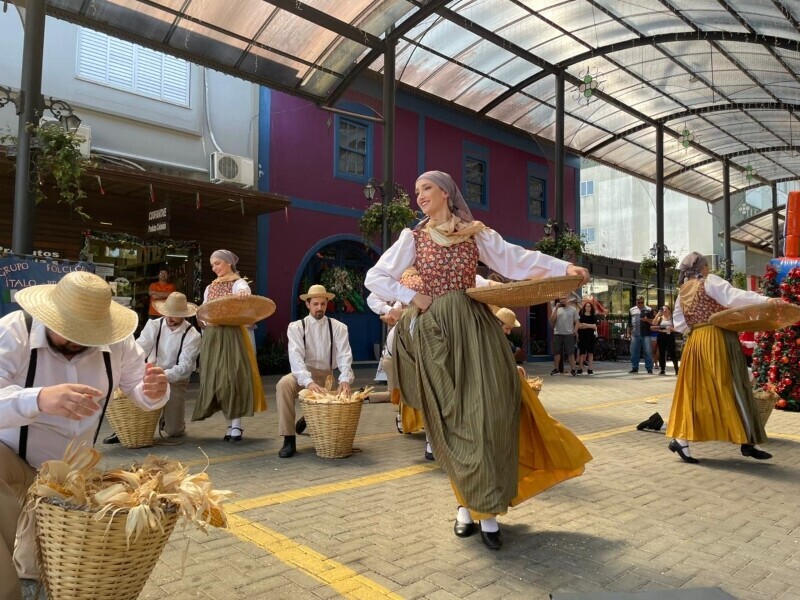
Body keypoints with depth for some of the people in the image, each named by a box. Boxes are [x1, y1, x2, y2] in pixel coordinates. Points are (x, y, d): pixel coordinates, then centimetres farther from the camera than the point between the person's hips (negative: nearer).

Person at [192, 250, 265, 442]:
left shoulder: (239, 283, -1)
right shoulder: (210, 287, 18)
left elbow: (245, 292, -25)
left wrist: (243, 294, -49)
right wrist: (206, 320, -6)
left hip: (231, 335, -6)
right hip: (212, 336, 6)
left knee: (233, 378, -10)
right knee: (214, 380, 3)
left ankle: (237, 425, -4)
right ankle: (230, 425, 9)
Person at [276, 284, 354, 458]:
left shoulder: (338, 327, -1)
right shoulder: (296, 327, -4)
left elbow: (345, 356, -12)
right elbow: (296, 357, -18)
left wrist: (344, 380, -32)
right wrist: (309, 382, -35)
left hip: (327, 375, 2)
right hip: (303, 375, -2)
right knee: (284, 384, -31)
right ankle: (289, 439, -23)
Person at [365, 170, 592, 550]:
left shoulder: (476, 233, 9)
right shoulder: (413, 238, 8)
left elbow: (517, 259, 5)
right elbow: (375, 279, 6)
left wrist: (563, 267, -5)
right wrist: (411, 298, -4)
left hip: (474, 326, 0)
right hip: (436, 332, 0)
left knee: (487, 412, -5)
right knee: (451, 419, 1)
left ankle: (486, 509, 6)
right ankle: (467, 505, 16)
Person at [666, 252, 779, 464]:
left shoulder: (682, 292, 16)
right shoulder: (709, 282, -2)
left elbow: (679, 324, 17)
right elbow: (734, 296, -19)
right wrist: (765, 300, -27)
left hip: (695, 343, 7)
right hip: (717, 340, -7)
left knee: (696, 391, 8)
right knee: (730, 389, -2)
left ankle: (681, 439, 2)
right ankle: (747, 442, 4)